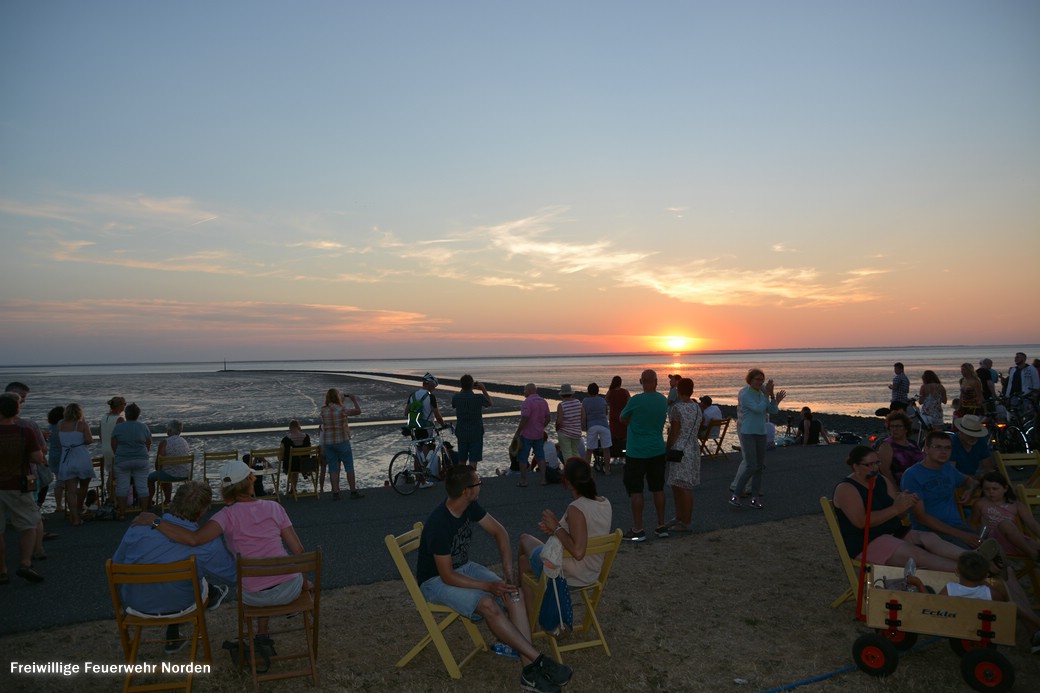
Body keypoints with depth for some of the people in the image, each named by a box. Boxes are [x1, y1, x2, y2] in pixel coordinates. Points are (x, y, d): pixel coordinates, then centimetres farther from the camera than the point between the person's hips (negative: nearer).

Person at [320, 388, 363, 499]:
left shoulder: (323, 411, -1)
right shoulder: (341, 410, -14)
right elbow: (358, 411, -8)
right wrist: (354, 400, 9)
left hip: (327, 443, 4)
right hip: (342, 441, -4)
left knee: (333, 468, 8)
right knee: (349, 466, 6)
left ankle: (335, 493, 9)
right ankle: (353, 492, 10)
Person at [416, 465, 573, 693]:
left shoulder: (470, 506, -9)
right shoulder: (438, 525, -31)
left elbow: (499, 533, 2)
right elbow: (447, 576, -26)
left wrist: (508, 571, -10)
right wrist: (489, 586, -27)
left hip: (464, 567, 7)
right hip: (436, 580, -7)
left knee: (515, 594, -16)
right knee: (488, 604, -32)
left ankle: (530, 669, -20)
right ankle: (539, 660, -21)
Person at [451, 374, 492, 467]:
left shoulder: (456, 397, -7)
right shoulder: (479, 398, -15)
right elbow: (489, 403, 5)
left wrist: (463, 390, 14)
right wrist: (483, 389, 7)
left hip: (461, 433, 4)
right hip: (476, 433, -4)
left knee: (461, 460, 16)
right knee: (473, 460, 1)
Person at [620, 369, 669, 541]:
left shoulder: (636, 400, -16)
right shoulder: (663, 400, 2)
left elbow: (623, 419, -2)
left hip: (637, 452, -6)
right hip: (657, 451, 6)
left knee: (635, 490, 1)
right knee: (657, 488, 14)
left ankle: (638, 530, 3)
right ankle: (661, 526, 20)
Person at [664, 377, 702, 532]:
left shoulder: (677, 408, -16)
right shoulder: (697, 407, 9)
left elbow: (673, 434, -16)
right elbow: (696, 430, 13)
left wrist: (666, 451, -8)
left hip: (680, 450, -9)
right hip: (693, 448, 9)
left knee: (684, 487, -2)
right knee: (676, 485, 18)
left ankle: (686, 523, 6)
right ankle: (679, 516, 28)